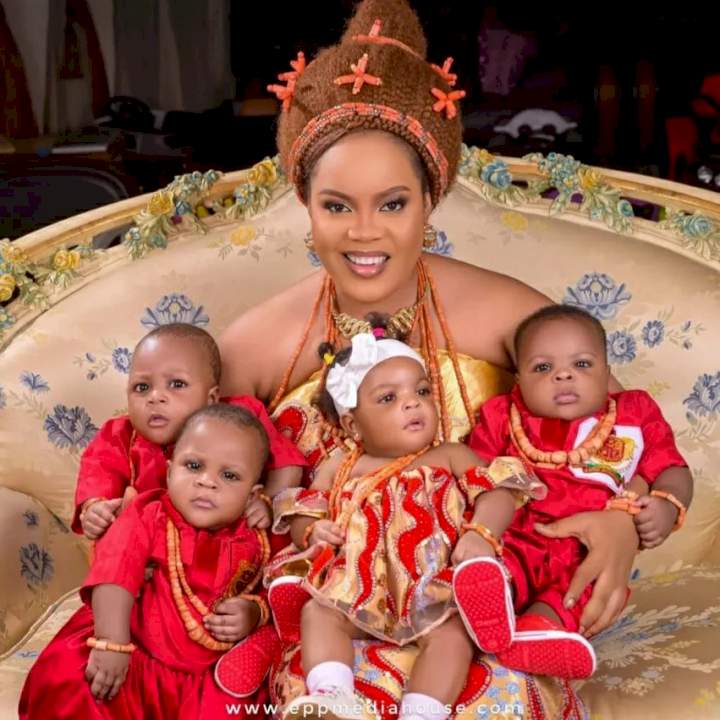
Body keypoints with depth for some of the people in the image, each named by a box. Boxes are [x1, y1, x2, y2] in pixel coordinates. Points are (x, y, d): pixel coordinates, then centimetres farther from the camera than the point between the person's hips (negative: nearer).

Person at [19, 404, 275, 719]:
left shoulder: (255, 543, 1)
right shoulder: (149, 516, -7)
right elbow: (114, 575, -19)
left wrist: (253, 612, -11)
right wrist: (112, 645, -30)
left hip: (204, 678, 2)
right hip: (136, 657, -1)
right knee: (67, 672, -24)